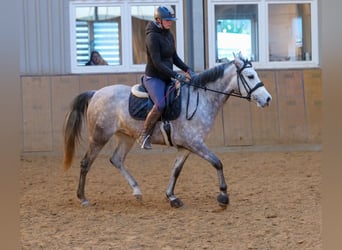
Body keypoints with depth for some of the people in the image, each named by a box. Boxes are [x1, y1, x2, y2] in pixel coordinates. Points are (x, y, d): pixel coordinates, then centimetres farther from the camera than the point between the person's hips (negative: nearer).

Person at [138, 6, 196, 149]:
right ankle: (144, 136, -18)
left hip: (167, 78, 9)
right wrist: (175, 75, -25)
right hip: (153, 78, -9)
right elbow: (157, 63, -22)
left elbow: (174, 57, 16)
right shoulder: (152, 36, -17)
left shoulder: (169, 35, 9)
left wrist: (187, 70, 2)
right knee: (160, 104, -32)